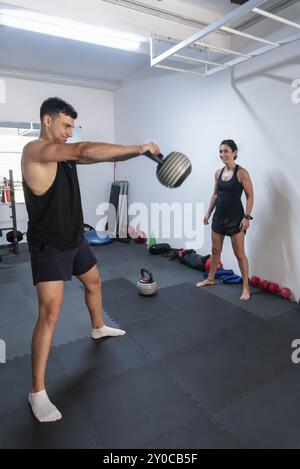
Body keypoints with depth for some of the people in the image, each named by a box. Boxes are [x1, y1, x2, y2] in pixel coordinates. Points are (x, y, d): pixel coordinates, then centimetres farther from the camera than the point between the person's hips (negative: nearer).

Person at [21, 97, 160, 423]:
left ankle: (98, 328, 52)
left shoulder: (66, 153, 8)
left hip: (75, 239, 9)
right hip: (48, 246, -9)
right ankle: (37, 392, 3)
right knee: (50, 312, -12)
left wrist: (139, 151, -12)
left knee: (94, 282, 24)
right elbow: (87, 150, -31)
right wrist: (137, 147, -28)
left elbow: (106, 157, 4)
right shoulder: (34, 150, -18)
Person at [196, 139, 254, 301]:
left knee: (239, 254, 0)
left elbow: (250, 196, -9)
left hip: (235, 217, -6)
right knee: (215, 250, 17)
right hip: (219, 216, 6)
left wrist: (247, 217, -15)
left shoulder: (241, 173, -10)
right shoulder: (218, 173, 7)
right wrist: (208, 213, 14)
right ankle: (210, 278, 34)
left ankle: (246, 287, 11)